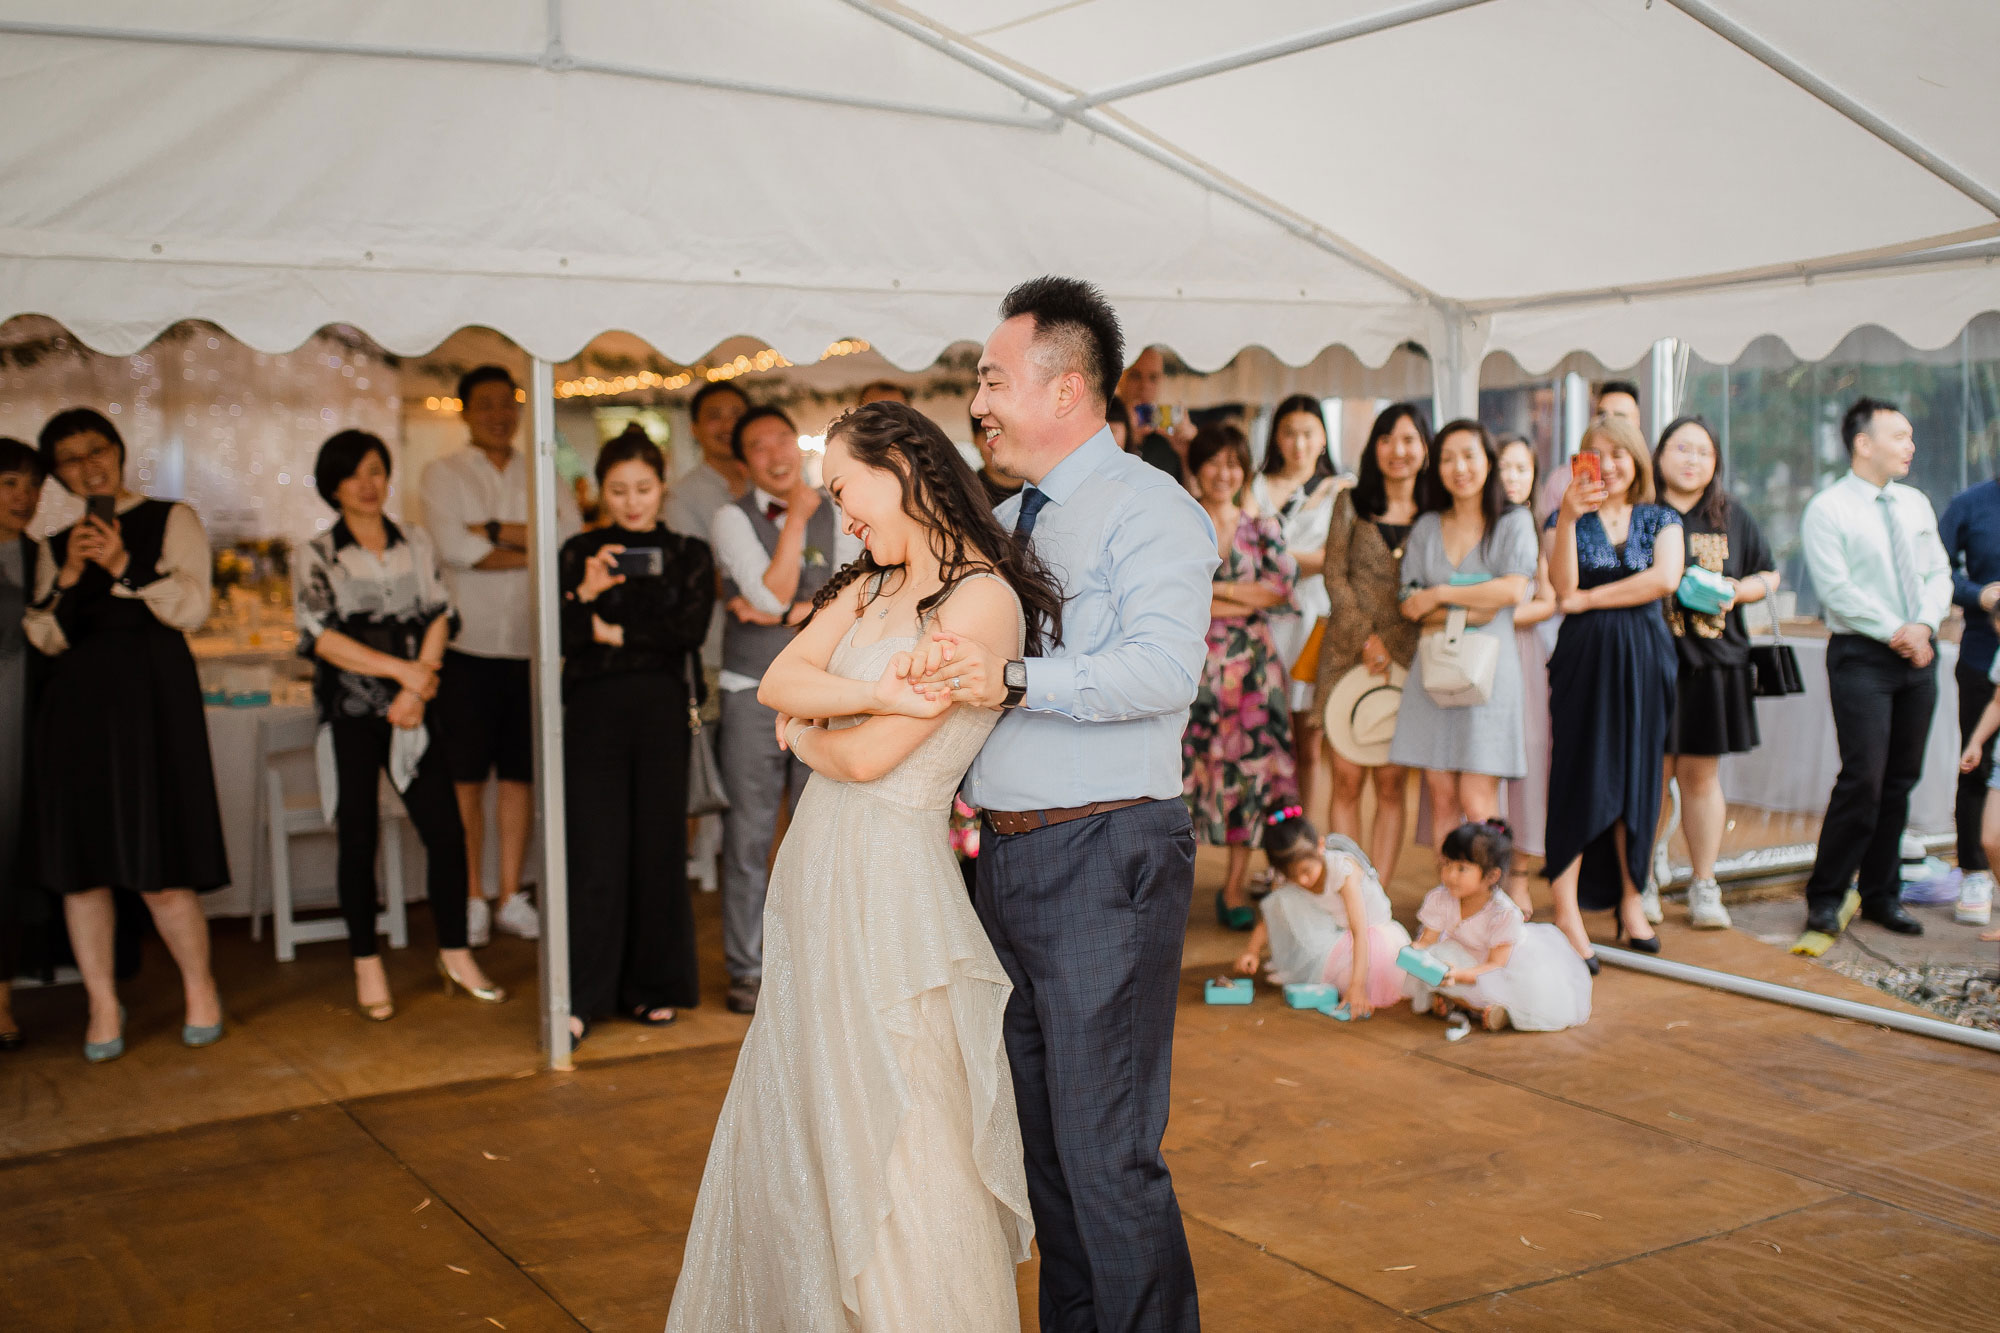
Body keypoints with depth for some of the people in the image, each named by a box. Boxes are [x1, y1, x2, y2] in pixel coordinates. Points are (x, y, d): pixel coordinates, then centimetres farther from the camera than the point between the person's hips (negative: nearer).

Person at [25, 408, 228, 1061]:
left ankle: (199, 987, 13)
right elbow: (44, 638, 7)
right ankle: (103, 1005, 12)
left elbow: (191, 609, -5)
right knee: (80, 859, 2)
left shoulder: (171, 520, 6)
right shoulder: (56, 545, 16)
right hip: (77, 699, 4)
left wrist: (123, 565, -16)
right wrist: (68, 576, -8)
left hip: (152, 693, -4)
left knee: (159, 865, -6)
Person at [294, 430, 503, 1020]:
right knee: (359, 838, 3)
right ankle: (367, 966, 13)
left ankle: (455, 953, 11)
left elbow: (440, 616, 4)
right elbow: (319, 635, -7)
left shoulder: (417, 544, 11)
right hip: (349, 714, -2)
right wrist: (401, 668, -12)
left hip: (413, 711, 2)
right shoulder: (315, 556, 2)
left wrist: (416, 689, -10)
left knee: (446, 831, -3)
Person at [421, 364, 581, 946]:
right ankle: (472, 899, 10)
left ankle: (511, 896, 16)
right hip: (468, 644, -2)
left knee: (520, 774, 7)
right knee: (465, 777, 0)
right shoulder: (443, 474, 5)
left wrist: (497, 532, -12)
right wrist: (534, 547, -8)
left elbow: (574, 540, -5)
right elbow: (453, 547, -12)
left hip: (531, 644, 3)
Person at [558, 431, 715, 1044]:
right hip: (593, 709, -1)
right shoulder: (579, 552, 9)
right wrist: (586, 591, -19)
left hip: (663, 710, 1)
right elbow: (558, 636, -2)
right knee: (594, 850, -5)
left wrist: (613, 632, -4)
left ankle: (653, 986, 17)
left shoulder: (689, 554, 9)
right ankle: (581, 996, 0)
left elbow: (690, 630, -5)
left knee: (659, 848, 4)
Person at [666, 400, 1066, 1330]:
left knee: (893, 1141, 1)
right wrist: (869, 693, -16)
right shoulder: (868, 587, 13)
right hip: (815, 868, 8)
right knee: (797, 1126, 15)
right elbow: (778, 680, 1)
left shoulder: (983, 598, -13)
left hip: (891, 876, -8)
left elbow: (869, 756, -16)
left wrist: (805, 732, 3)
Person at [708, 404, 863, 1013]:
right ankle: (747, 970, 12)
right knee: (748, 839, 1)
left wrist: (786, 613, -12)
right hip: (752, 694, -2)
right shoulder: (732, 519, -1)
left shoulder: (839, 517, 7)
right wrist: (797, 515, -11)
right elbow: (771, 593, -14)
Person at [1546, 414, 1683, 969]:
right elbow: (1563, 584, -11)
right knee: (1582, 778, -6)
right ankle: (1566, 913, -5)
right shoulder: (1570, 516, 6)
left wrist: (1589, 599, -10)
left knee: (1637, 779, 7)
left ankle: (1630, 897, 19)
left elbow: (1665, 578, -11)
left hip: (1644, 659, 2)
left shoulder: (1661, 520, 9)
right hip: (1585, 658, -2)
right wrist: (1569, 517, -21)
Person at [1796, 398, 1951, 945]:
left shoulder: (1916, 504, 13)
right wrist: (1893, 633, -14)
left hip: (1917, 655, 6)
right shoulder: (1827, 510, -6)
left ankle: (1881, 894, 18)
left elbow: (1938, 573, 12)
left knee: (1901, 780, 8)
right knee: (1863, 780, -12)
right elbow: (1835, 589, -13)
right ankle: (1825, 898, 1)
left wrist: (1924, 624, -6)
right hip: (1861, 658, -6)